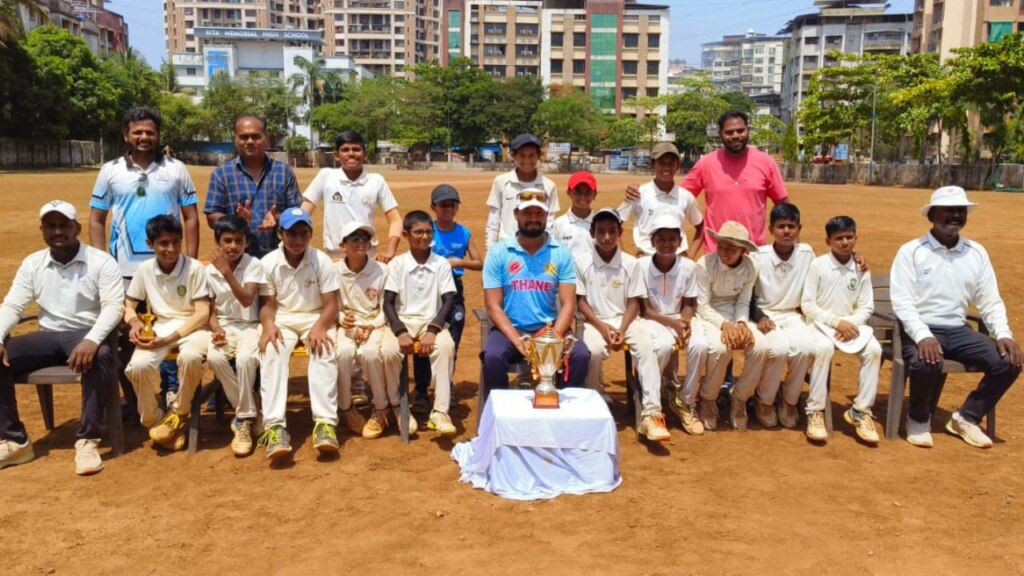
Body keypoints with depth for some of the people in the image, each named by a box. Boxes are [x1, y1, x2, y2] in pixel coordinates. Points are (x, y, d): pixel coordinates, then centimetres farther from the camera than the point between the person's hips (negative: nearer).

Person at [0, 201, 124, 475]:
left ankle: (87, 441, -29)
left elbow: (114, 306, -15)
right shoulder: (32, 263, 9)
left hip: (89, 334, -5)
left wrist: (91, 340, -32)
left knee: (99, 357, -38)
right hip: (49, 336, 5)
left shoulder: (101, 261, -5)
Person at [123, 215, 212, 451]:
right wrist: (135, 321, -13)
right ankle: (154, 421, -3)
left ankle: (179, 413, -9)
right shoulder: (144, 269, 2)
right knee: (138, 365, -29)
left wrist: (170, 338, -21)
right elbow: (128, 305, 12)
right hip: (159, 328, 3)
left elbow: (203, 313, -11)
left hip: (192, 327, -3)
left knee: (190, 357, -38)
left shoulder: (194, 267, -8)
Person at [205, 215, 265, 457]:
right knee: (214, 358, -30)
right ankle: (247, 411, -12)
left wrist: (227, 272, -24)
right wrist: (216, 328, -11)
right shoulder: (210, 271, 4)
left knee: (245, 358, -34)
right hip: (223, 326, 3)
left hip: (249, 326, -3)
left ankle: (244, 419, -16)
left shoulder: (253, 265, -5)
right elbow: (211, 309, 9)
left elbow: (247, 300, -17)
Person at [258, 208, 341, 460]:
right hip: (282, 319, 1)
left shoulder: (322, 261, -3)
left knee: (324, 353, -31)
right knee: (272, 354, -30)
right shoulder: (268, 262, 0)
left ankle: (325, 423, -36)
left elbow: (331, 304, -5)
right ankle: (274, 425, -38)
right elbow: (267, 304, 0)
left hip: (316, 318, 0)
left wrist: (319, 327, -25)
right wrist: (268, 325, -22)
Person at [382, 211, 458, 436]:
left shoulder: (441, 264, 2)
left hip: (432, 321, 0)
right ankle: (398, 406, -8)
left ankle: (440, 410, -27)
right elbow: (388, 302, -3)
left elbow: (449, 300, -4)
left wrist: (432, 330, -19)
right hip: (403, 320, 0)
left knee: (446, 346, -33)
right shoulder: (397, 264, 1)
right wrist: (401, 332, -20)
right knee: (388, 349, -31)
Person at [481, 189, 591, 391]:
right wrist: (518, 343, -17)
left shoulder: (561, 253, 3)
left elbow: (568, 305, -2)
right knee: (493, 356, -30)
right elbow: (493, 307, -5)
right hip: (510, 329, -1)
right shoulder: (498, 253, -1)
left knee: (581, 355, -24)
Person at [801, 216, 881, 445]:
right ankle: (815, 411, -24)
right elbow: (807, 304, -7)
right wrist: (836, 321, -16)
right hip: (821, 323, -3)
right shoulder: (818, 265, -4)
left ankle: (860, 411, -12)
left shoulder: (861, 270, 6)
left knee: (874, 350, -25)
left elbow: (866, 307, 5)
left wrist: (850, 323, -16)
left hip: (850, 324, 4)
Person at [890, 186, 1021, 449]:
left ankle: (965, 418, 8)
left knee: (1009, 361, -15)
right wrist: (923, 336, -28)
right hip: (920, 330, -5)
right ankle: (919, 419, -3)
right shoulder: (911, 251, -5)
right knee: (926, 363, -36)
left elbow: (990, 300, 11)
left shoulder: (977, 253, 10)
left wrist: (1003, 334, -6)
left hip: (957, 330, 5)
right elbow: (901, 301, -13)